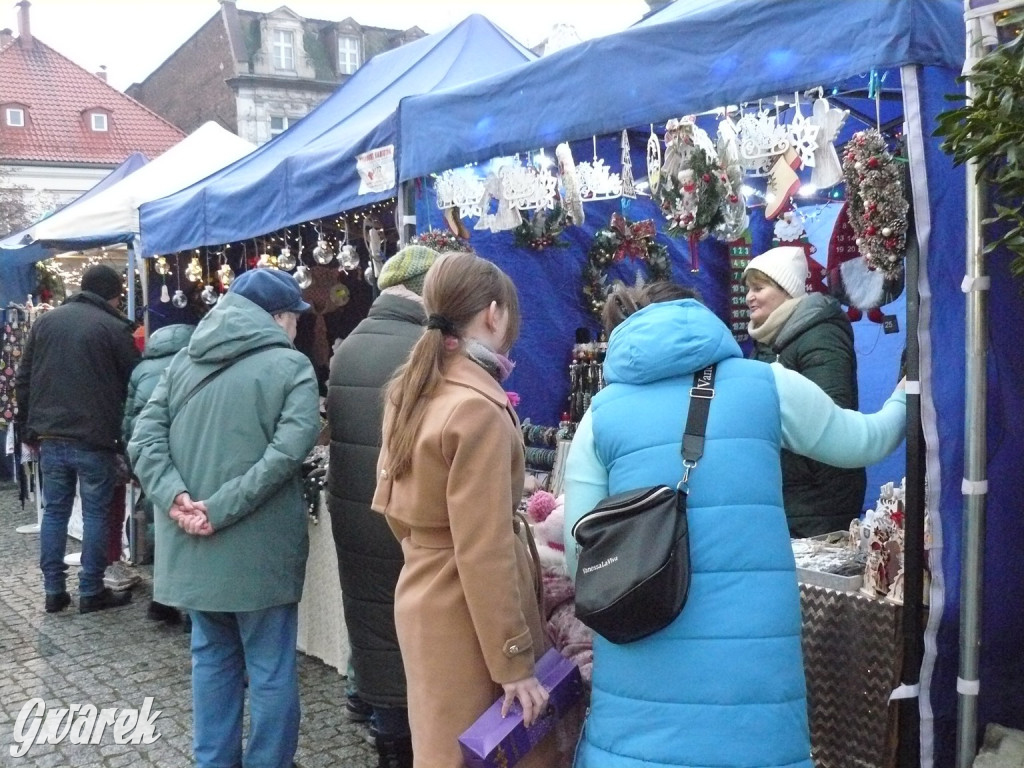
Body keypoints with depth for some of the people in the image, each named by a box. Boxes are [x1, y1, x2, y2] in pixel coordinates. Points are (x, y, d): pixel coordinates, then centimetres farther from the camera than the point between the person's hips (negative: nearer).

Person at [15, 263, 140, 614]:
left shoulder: (45, 321, 10)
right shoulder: (115, 328, -7)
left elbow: (23, 380, 12)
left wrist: (30, 427, 17)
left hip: (50, 436, 5)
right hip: (94, 439, -5)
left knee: (54, 512, 12)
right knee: (95, 514, 4)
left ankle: (54, 591, 16)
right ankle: (91, 592, 7)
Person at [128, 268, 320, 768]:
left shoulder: (183, 362, 7)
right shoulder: (291, 366, -8)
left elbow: (144, 438, -3)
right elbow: (287, 451, -21)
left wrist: (175, 497, -13)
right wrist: (221, 509, -20)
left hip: (191, 546, 5)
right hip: (260, 548, -5)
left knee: (212, 658, 20)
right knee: (270, 670, 9)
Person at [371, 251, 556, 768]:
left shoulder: (409, 391, 4)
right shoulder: (478, 407, -22)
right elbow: (485, 552, -23)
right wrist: (515, 664, -18)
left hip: (422, 594, 8)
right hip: (466, 612, -8)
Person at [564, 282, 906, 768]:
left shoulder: (602, 413, 8)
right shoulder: (767, 384, 8)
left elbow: (581, 555, 5)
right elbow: (865, 442, 23)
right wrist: (907, 398, 43)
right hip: (752, 644, -1)